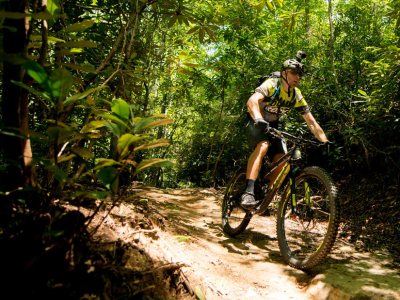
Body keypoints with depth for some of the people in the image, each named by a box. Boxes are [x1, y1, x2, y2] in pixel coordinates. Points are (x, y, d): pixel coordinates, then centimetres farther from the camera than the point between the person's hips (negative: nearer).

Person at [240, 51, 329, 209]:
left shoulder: (297, 95, -6)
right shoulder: (272, 84, -22)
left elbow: (311, 122, -5)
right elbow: (252, 101, -41)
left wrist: (325, 141, -18)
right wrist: (259, 120, -60)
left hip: (272, 126, 6)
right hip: (257, 123, -6)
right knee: (263, 146, -37)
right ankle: (248, 192, -41)